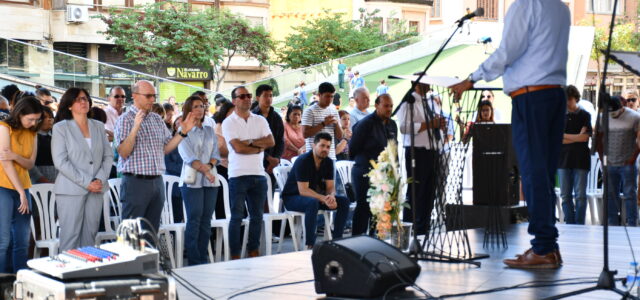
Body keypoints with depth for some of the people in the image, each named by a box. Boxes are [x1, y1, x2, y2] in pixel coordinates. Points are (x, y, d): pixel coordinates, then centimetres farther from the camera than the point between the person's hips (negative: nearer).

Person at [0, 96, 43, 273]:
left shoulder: (32, 133, 11)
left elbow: (30, 163, 3)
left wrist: (15, 156, -20)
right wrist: (21, 192, -14)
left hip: (22, 188, 6)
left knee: (23, 241, 4)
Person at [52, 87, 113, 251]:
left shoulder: (99, 127, 13)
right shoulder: (61, 128, 0)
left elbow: (108, 156, 10)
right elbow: (60, 161, -8)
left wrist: (100, 179, -7)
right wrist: (86, 182, -13)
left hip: (96, 189, 4)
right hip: (71, 190, -4)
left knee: (90, 236, 4)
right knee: (71, 236, -5)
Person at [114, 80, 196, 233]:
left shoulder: (157, 119, 14)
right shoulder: (125, 119, -6)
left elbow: (166, 148, 16)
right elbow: (123, 152, -16)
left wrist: (183, 132, 6)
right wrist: (135, 128, -27)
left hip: (157, 182, 7)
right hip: (135, 181, -7)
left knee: (152, 231, 11)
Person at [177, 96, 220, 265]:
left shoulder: (209, 131, 15)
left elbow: (216, 154, 10)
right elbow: (189, 157, -12)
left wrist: (209, 165, -11)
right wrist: (204, 170, -26)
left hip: (210, 181, 5)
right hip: (192, 181, -5)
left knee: (206, 221, 5)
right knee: (194, 220, -6)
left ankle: (204, 260, 10)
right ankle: (194, 262, -3)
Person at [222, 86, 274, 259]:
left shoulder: (260, 121, 11)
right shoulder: (229, 123, -2)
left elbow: (271, 141, -2)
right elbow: (238, 148, -14)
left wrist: (249, 142, -11)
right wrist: (260, 147, -4)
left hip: (258, 174, 5)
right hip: (238, 175, -5)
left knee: (257, 216, 9)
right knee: (237, 217, -1)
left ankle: (253, 252, 19)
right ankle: (235, 256, 2)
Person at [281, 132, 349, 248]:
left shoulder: (328, 162, -1)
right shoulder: (303, 161, -22)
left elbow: (330, 187, 0)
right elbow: (303, 190, -27)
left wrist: (331, 196, -25)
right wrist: (323, 199, -38)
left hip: (315, 195, 7)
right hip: (292, 197, -7)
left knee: (344, 201, -10)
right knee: (313, 202, -40)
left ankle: (337, 240, -10)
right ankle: (310, 245, -38)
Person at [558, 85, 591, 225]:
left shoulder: (584, 115, 3)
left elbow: (585, 137, -7)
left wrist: (564, 136, -3)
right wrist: (576, 138, -7)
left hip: (580, 160, -3)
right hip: (563, 159, 3)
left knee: (580, 195, -3)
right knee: (565, 195, 2)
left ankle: (579, 225, 2)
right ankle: (569, 225, 6)